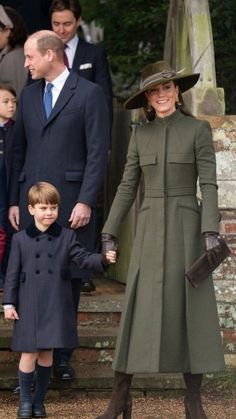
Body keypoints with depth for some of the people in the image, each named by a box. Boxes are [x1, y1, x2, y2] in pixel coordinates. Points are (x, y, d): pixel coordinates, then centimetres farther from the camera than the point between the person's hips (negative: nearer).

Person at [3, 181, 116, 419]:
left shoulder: (66, 237, 5)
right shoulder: (21, 239, 3)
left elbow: (83, 258, 1)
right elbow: (12, 273, 4)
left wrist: (104, 259, -18)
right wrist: (9, 303, 0)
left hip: (56, 306, 1)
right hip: (29, 306, -1)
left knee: (46, 354, 7)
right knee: (29, 353, -2)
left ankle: (39, 399, 19)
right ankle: (25, 400, 12)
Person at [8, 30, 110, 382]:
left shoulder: (89, 94, -2)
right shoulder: (28, 95, 14)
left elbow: (98, 152, -6)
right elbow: (19, 149, 16)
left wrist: (86, 201, -12)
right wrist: (14, 201, 10)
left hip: (71, 200, -4)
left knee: (68, 278, 1)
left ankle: (62, 356, 9)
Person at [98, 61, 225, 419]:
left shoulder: (199, 129, 0)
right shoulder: (141, 134, 9)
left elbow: (208, 184, -6)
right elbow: (127, 187, 9)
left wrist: (210, 233, -17)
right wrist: (109, 235, 2)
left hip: (186, 229, -2)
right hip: (150, 231, 2)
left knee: (193, 312, -4)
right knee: (138, 312, -4)